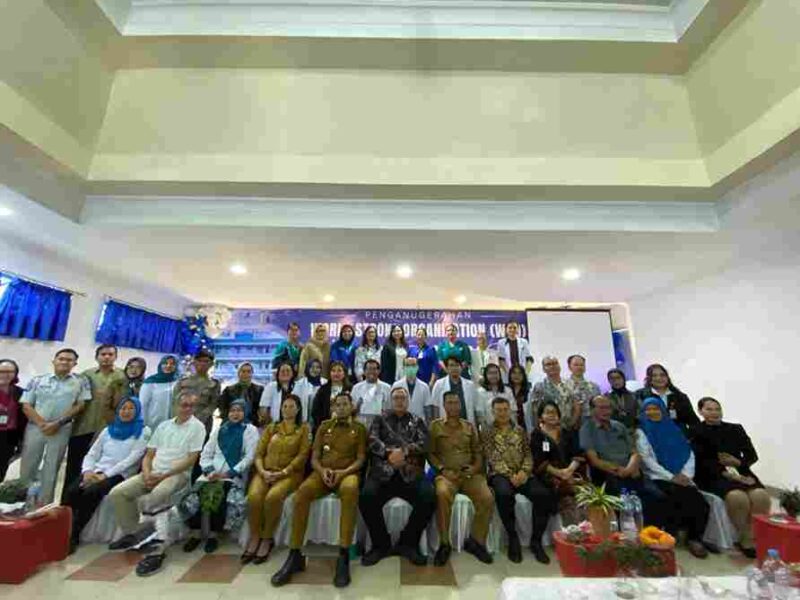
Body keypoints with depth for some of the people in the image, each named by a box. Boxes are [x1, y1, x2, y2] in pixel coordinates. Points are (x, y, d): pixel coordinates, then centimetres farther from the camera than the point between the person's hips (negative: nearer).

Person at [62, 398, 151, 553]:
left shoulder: (143, 431, 1)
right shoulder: (108, 430, 20)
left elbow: (132, 459, -7)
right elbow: (91, 454, 15)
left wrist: (106, 474, -14)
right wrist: (87, 471, -5)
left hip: (119, 475, -5)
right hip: (96, 472, 5)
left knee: (90, 493, -29)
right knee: (71, 492, -24)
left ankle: (73, 537, -16)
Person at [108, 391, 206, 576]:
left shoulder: (197, 427, -5)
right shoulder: (164, 425, 16)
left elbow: (191, 460, -10)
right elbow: (148, 455, 15)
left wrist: (163, 476, -14)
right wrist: (147, 473, -4)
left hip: (178, 474, -7)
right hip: (153, 472, 7)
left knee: (153, 498, -32)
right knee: (117, 493, -6)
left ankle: (157, 551, -22)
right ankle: (131, 534, 13)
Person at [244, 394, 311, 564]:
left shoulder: (304, 428, 4)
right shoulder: (271, 427, 16)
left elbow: (302, 455, -4)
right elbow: (259, 453, 10)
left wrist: (282, 473, -13)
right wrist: (262, 471, -9)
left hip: (290, 473, -3)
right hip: (265, 472, 3)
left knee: (273, 497, -31)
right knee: (253, 496, -27)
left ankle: (267, 538, -8)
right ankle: (254, 537, -6)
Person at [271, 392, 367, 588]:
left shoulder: (359, 428, 9)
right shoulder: (324, 426, 16)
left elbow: (360, 459, 1)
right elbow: (314, 457, 11)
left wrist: (343, 472, -16)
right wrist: (322, 470, -11)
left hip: (347, 473, -2)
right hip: (323, 473, 3)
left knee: (350, 490, -38)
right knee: (302, 492, -29)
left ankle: (343, 556, -30)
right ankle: (295, 555, -18)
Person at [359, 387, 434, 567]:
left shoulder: (417, 421, 18)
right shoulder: (380, 419, 18)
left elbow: (423, 443, 2)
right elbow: (373, 441, 1)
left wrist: (403, 451, -15)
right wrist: (389, 453, -16)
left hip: (411, 473, 1)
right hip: (383, 473, 0)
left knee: (429, 498, -25)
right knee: (366, 497, -27)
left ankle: (408, 543, 0)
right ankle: (381, 544, -1)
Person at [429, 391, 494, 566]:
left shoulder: (470, 426, 17)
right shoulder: (435, 426, 8)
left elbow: (478, 452, 15)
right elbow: (430, 453, 3)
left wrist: (475, 467, -4)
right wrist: (442, 470, -11)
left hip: (470, 474, 3)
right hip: (446, 473, -3)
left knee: (487, 498, -23)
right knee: (442, 494, -34)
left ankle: (475, 541, 0)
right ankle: (444, 543, -12)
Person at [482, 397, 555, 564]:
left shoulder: (520, 430, 17)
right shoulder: (487, 433, 6)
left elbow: (528, 454, 10)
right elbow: (492, 459, -4)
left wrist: (524, 471, -10)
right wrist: (510, 475, -16)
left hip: (522, 473, 3)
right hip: (500, 474, -3)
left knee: (543, 494, -25)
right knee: (504, 494, -36)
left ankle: (536, 540, -4)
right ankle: (513, 539, -11)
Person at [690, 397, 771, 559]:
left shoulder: (736, 429, 17)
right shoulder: (696, 432, 3)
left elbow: (752, 455, 11)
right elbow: (701, 461, -5)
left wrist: (737, 462, -10)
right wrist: (726, 473, -18)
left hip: (740, 473, 4)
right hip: (712, 476, -4)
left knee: (761, 496, -26)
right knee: (737, 497, -31)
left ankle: (751, 538, -9)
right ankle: (744, 539, -7)